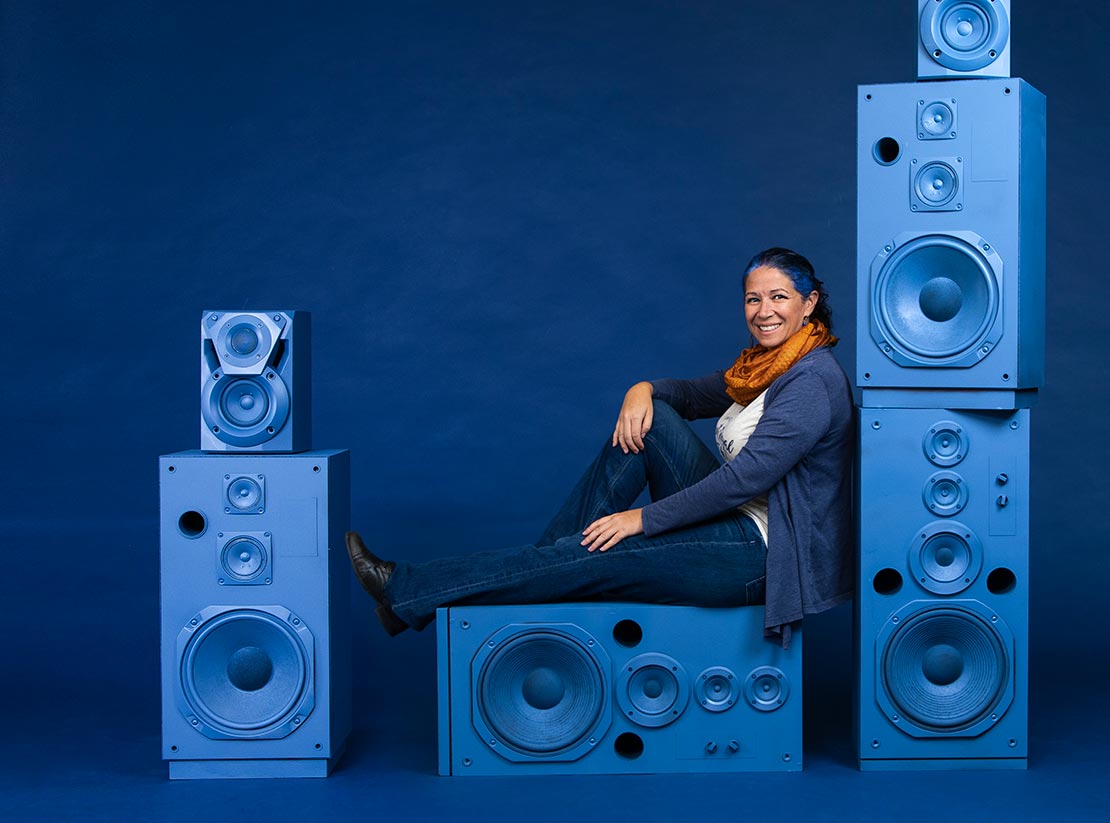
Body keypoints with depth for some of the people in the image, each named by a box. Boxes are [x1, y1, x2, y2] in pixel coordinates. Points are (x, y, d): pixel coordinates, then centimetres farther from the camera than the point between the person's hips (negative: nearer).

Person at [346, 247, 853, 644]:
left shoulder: (811, 381, -17)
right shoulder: (763, 365, 12)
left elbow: (745, 477, -24)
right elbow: (690, 395, 22)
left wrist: (643, 519, -19)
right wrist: (643, 389, -4)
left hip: (765, 556, -8)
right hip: (736, 522, 9)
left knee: (594, 559, -16)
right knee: (649, 417, -8)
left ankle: (408, 593, -8)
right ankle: (547, 563, -6)